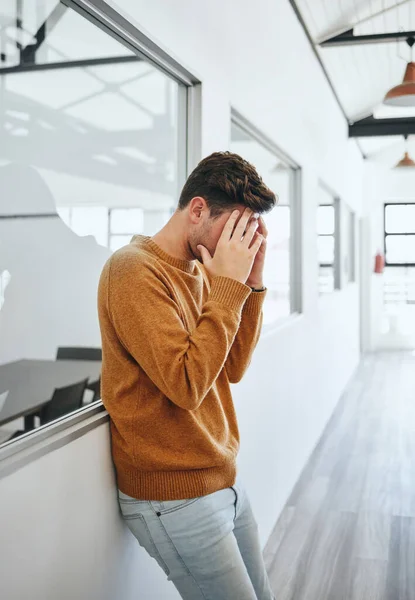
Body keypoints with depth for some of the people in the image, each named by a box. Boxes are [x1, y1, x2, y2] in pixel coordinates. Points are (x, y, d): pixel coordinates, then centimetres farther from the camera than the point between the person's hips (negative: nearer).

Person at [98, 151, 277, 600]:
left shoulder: (200, 270, 7)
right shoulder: (135, 270, -18)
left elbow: (232, 368, 5)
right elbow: (187, 384, -26)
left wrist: (252, 284, -4)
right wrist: (228, 286, -22)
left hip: (223, 480, 8)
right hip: (176, 498, -8)